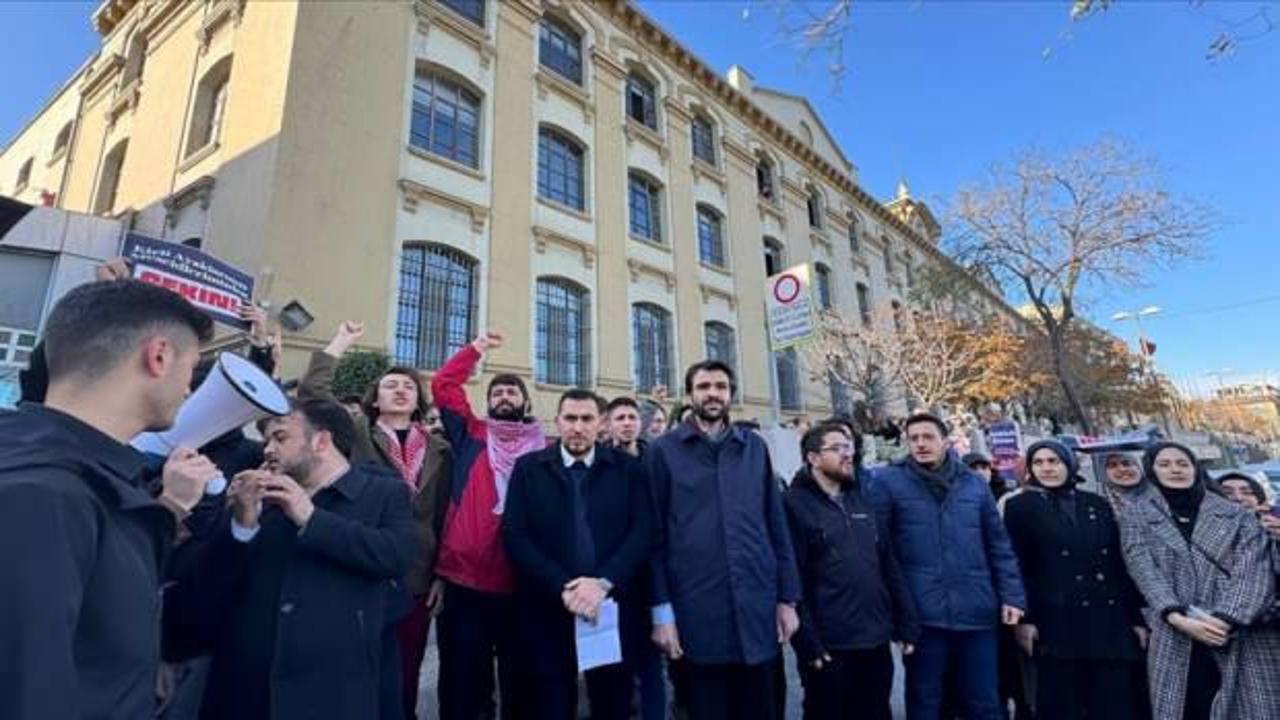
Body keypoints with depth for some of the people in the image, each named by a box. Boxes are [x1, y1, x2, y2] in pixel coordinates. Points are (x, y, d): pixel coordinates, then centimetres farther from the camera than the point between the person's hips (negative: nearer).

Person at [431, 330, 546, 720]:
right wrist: (477, 348, 4)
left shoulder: (545, 451, 4)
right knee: (463, 683, 13)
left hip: (522, 586, 0)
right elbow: (443, 385, 3)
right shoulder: (472, 436, 6)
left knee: (519, 683, 15)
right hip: (464, 582, 0)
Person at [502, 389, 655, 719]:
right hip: (548, 609, 0)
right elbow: (516, 537, -5)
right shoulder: (528, 467, 3)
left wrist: (604, 583, -16)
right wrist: (562, 589, -14)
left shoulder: (629, 468, 4)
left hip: (613, 608, 1)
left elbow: (643, 531, -4)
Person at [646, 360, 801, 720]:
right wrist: (661, 609, -5)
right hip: (697, 613, -2)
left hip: (758, 608, 3)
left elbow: (776, 525, 9)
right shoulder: (664, 450, -1)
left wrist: (787, 596, 6)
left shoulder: (755, 447, 8)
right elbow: (655, 534, -2)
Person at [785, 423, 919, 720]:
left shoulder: (862, 499, 10)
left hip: (876, 642, 6)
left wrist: (907, 625, 7)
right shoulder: (795, 503, -10)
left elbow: (889, 564, 12)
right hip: (828, 646, -6)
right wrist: (808, 642, -18)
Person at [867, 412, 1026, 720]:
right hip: (922, 614, -3)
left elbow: (998, 544, 11)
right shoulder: (888, 480, -4)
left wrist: (1012, 595, 4)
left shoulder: (973, 482, 8)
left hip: (976, 612, 3)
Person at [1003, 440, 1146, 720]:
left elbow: (1120, 563, 14)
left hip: (1109, 620, 4)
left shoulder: (1098, 505, 14)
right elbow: (1016, 567, -4)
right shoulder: (1020, 507, 2)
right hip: (1058, 623, -4)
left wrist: (1136, 618, 10)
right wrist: (1024, 618, -11)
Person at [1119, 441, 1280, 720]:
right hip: (1176, 640, -1)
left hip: (1246, 636, 1)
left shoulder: (1238, 515, 11)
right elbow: (1144, 571, -1)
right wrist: (1179, 619, -15)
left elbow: (1254, 571, -2)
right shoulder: (1136, 515, 9)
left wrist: (1226, 620, -16)